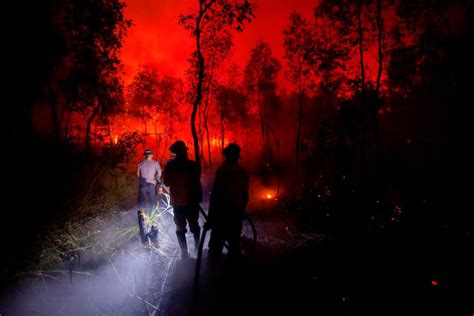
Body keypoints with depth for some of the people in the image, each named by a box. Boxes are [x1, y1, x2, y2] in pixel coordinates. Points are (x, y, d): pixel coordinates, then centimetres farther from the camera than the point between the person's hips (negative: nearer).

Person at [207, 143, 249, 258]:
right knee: (234, 243, 17)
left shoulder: (222, 170, -15)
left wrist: (210, 218, -14)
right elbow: (245, 195, 12)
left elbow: (215, 195, -18)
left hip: (223, 212, -6)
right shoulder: (243, 172, 6)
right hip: (237, 212, 7)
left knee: (216, 245, 1)